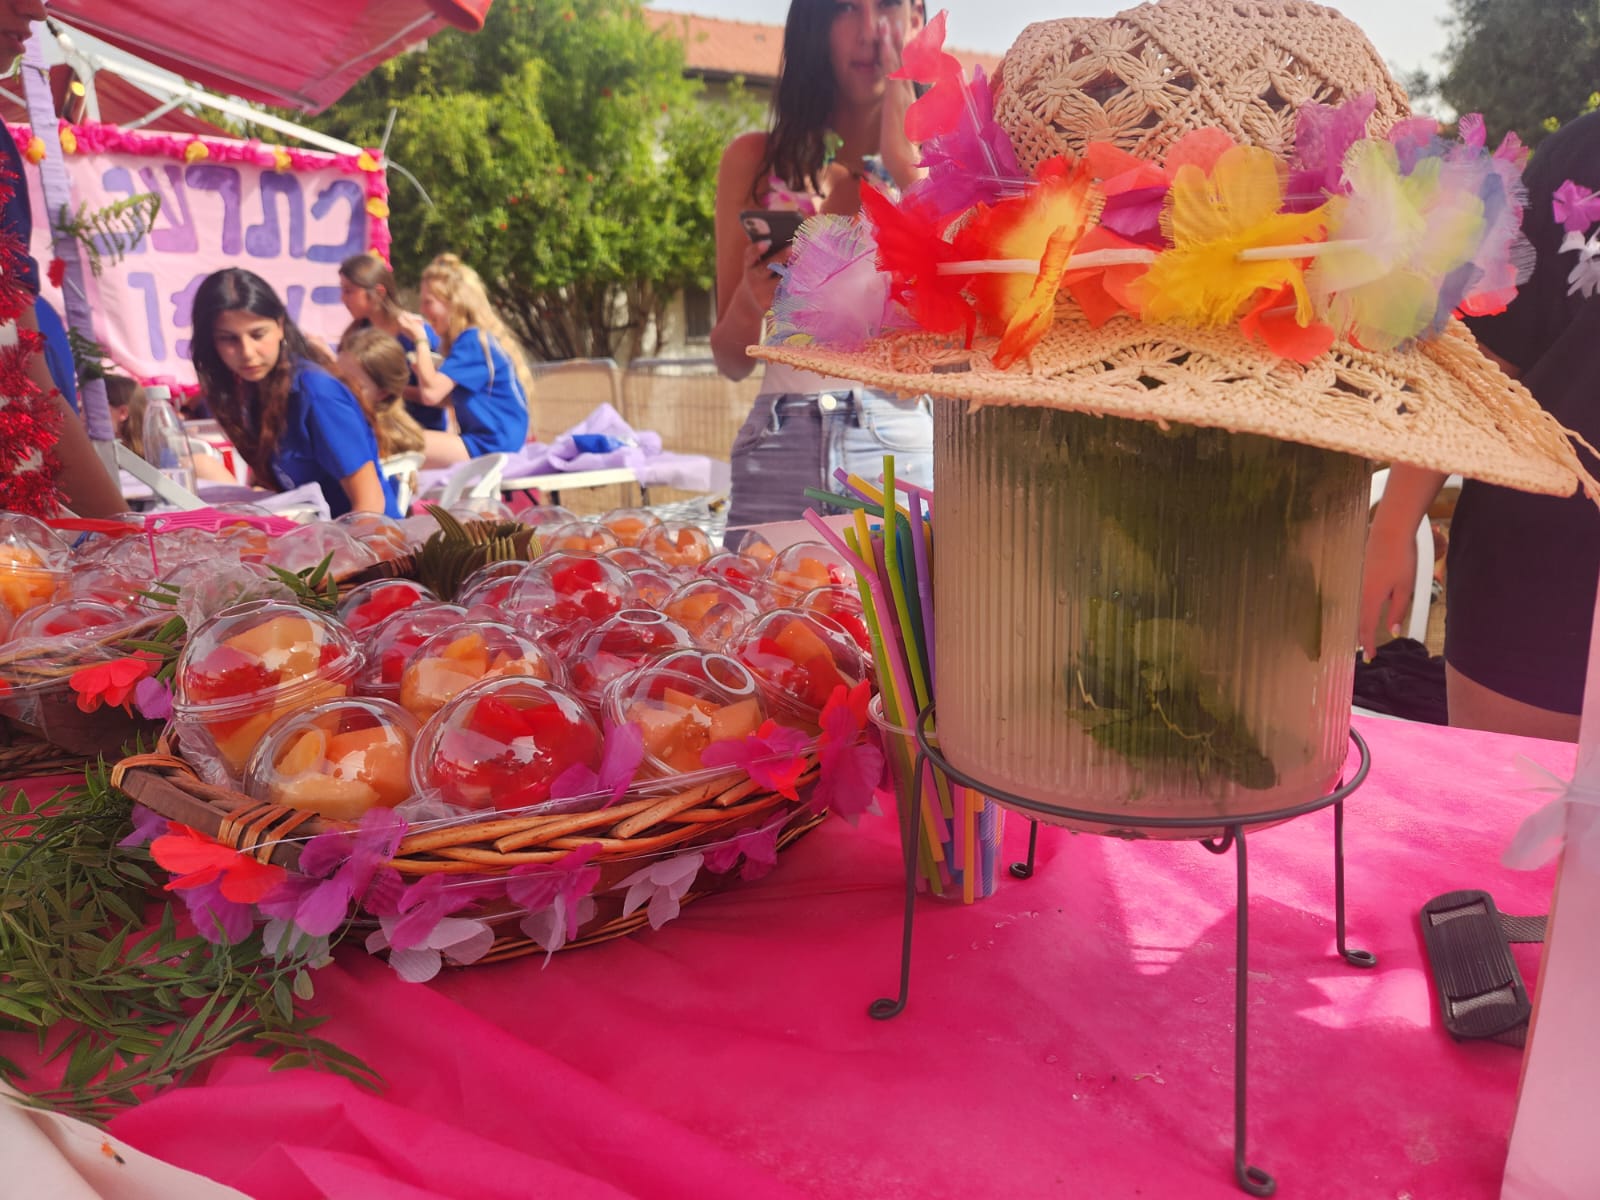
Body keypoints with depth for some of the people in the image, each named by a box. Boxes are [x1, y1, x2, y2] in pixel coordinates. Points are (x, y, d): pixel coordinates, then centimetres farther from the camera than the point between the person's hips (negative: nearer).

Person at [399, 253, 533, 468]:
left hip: (491, 447, -10)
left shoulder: (473, 341, -14)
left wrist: (420, 340, -10)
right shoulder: (471, 337, 15)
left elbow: (431, 393, -19)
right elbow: (450, 397, 14)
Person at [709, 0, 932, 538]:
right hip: (781, 452, 1)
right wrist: (753, 299, -13)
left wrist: (907, 168, -6)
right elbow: (732, 362, 9)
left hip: (903, 452, 0)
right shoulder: (755, 160, 8)